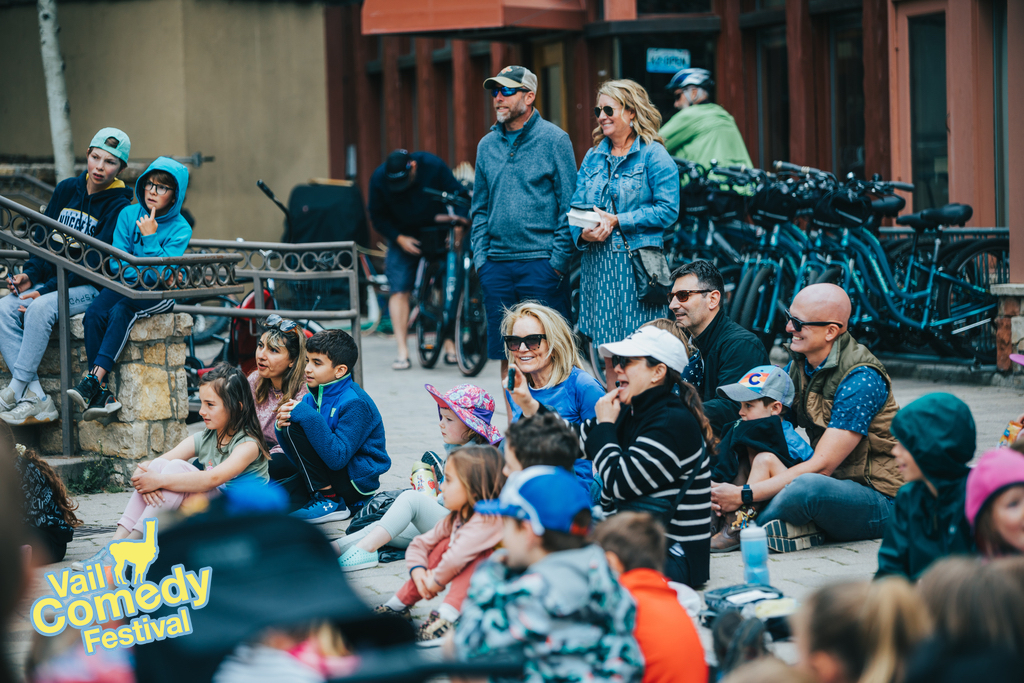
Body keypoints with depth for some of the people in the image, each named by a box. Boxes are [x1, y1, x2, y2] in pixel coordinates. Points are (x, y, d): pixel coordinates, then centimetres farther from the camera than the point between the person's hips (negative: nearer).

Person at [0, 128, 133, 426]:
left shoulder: (119, 206, -9)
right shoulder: (66, 189, 10)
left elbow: (94, 264, -16)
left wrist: (48, 289, -21)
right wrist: (30, 274, -4)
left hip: (89, 288, -6)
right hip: (52, 280, 6)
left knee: (41, 308, -34)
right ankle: (36, 399, -27)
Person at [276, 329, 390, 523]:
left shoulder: (355, 403, -16)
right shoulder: (312, 399, 6)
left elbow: (337, 458, -27)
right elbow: (298, 459, 6)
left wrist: (309, 417, -28)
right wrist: (282, 427, -13)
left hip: (356, 483, -8)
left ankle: (329, 500, -13)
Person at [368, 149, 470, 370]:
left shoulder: (433, 166, -21)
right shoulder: (379, 178, -18)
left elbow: (458, 193, -11)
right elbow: (378, 217, -5)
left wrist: (459, 219, -28)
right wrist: (399, 238, -17)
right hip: (403, 237, 0)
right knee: (399, 290, -10)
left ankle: (450, 346, -1)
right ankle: (402, 352, -8)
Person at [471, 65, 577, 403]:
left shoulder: (553, 139, -2)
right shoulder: (487, 145, 13)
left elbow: (569, 205, -5)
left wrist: (559, 260, -11)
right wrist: (480, 255, 8)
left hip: (541, 263, -5)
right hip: (497, 266, 5)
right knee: (507, 358, 7)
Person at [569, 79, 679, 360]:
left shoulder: (653, 155, -2)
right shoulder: (593, 157, 17)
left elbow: (667, 209, -10)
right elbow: (576, 205, 13)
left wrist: (616, 221, -15)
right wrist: (583, 232, -10)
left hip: (637, 263, -6)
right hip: (596, 264, 6)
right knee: (602, 344, 4)